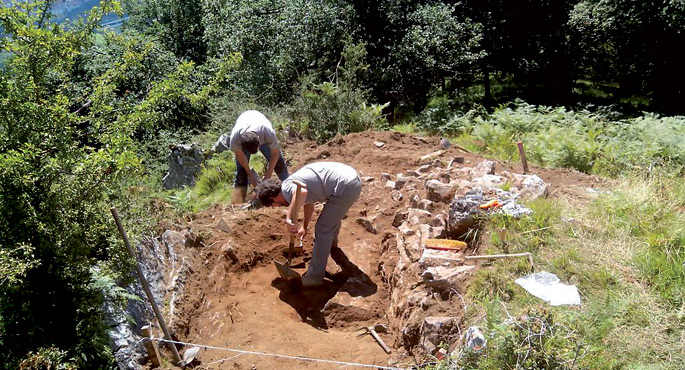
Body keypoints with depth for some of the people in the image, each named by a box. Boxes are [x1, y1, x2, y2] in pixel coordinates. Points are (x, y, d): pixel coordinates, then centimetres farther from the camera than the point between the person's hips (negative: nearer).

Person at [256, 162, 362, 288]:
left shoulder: (286, 187, -12)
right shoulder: (294, 183, 18)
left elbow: (302, 192, -38)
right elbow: (309, 203, 35)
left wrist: (290, 218, -34)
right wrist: (304, 226, 46)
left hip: (346, 187, -10)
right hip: (353, 177, 10)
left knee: (323, 229, 0)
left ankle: (315, 276, 9)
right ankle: (332, 246, 58)